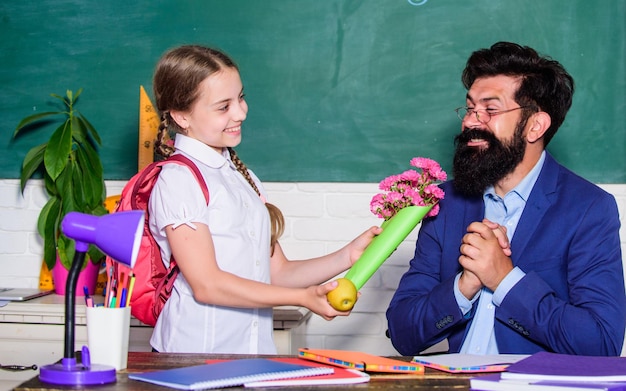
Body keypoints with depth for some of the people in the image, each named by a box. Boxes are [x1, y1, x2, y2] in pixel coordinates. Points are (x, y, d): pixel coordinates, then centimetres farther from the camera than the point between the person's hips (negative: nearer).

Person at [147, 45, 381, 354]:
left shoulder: (243, 177, 18)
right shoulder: (178, 180, -6)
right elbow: (207, 285, -12)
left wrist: (348, 256, 4)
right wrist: (302, 298, -13)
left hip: (256, 352, 6)